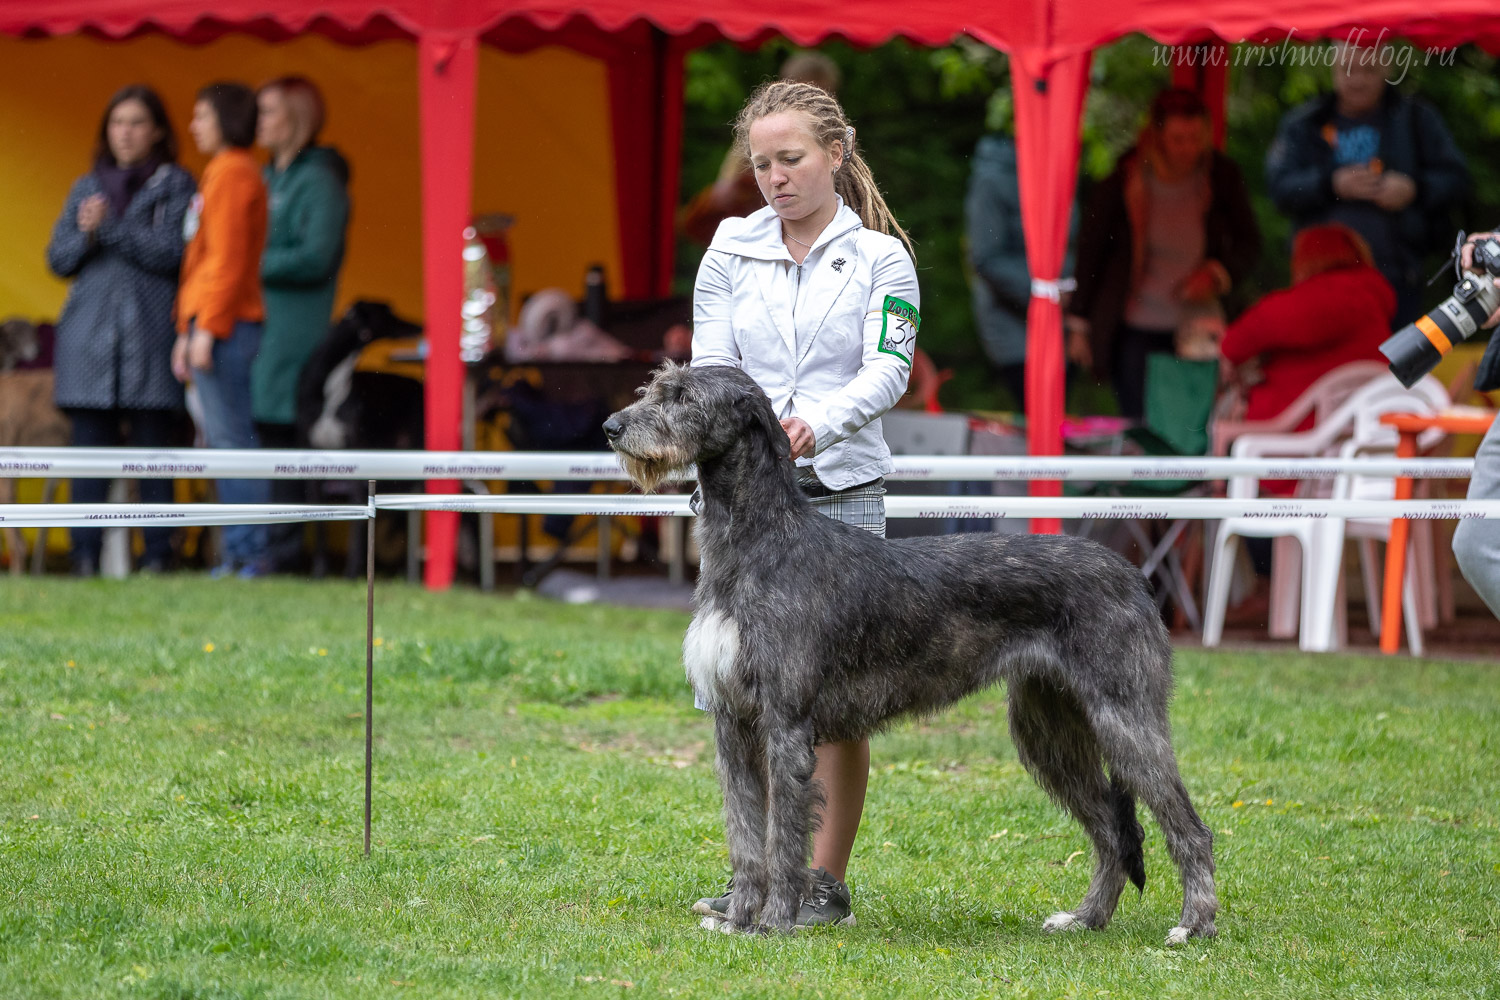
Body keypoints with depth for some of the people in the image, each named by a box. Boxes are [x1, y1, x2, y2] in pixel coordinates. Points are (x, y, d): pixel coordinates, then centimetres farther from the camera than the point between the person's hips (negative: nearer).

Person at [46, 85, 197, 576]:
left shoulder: (175, 185, 6)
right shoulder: (87, 188, 18)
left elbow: (171, 251, -6)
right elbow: (58, 258, 13)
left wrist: (108, 228, -10)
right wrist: (86, 235, -7)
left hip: (149, 335, -3)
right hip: (89, 333, 3)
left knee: (151, 446, -5)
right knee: (90, 445, -3)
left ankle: (157, 555, -3)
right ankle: (86, 557, -3)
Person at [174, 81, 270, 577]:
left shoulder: (233, 173, -10)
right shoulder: (224, 173, 20)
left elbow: (228, 258, -17)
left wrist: (207, 328, -19)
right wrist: (187, 330, 21)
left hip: (225, 324, -10)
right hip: (212, 323, 10)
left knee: (231, 438, -10)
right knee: (225, 441, 8)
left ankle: (249, 553, -11)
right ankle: (239, 552, 9)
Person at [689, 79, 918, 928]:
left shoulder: (881, 257, 1)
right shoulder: (732, 248, 9)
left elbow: (888, 369, -9)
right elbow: (712, 363, 4)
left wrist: (822, 423, -28)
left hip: (841, 489, -3)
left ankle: (828, 881, 4)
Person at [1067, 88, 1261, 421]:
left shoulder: (1221, 176, -2)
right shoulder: (1125, 179, -6)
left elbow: (1249, 244, 9)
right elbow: (1090, 251, 2)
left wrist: (1217, 274, -12)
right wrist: (1079, 326, 4)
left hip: (1197, 329, 1)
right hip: (1135, 334, -1)